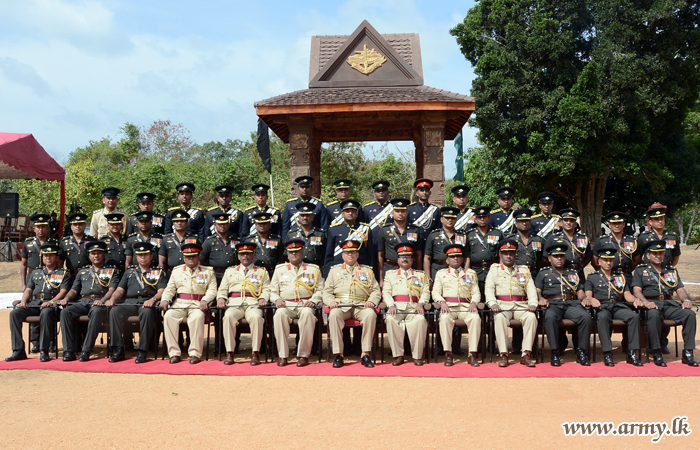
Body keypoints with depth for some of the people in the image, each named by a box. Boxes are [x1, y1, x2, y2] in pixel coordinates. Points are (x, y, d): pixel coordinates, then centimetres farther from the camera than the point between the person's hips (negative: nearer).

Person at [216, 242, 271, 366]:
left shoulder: (262, 272, 20)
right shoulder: (230, 271, 24)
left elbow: (266, 289, 9)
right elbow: (222, 289, 19)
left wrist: (263, 298, -13)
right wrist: (221, 298, -3)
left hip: (253, 304, -1)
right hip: (234, 304, 1)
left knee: (256, 317, -36)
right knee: (228, 317, -33)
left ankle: (256, 353, -28)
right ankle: (229, 353, -27)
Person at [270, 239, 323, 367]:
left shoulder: (313, 269, 17)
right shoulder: (280, 269, 21)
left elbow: (320, 290, 10)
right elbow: (273, 291, 18)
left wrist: (312, 301, -10)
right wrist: (277, 299, -5)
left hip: (305, 304, -1)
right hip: (286, 305, 1)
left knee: (307, 313, -37)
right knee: (280, 314, -34)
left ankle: (303, 355, -29)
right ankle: (283, 356, -28)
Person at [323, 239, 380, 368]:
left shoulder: (367, 271, 20)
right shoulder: (334, 270, 20)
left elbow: (376, 291, 13)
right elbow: (327, 291, 14)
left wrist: (371, 301, -9)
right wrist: (331, 301, -9)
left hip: (361, 306, 0)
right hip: (341, 306, 0)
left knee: (370, 314, -33)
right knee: (334, 315, -34)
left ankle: (366, 354, -27)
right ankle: (338, 355, -28)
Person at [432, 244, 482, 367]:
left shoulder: (471, 273, 21)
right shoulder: (441, 273, 19)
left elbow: (476, 293, 12)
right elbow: (435, 292, 9)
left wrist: (473, 303, -11)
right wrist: (442, 302, -13)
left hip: (465, 306, 1)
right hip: (448, 306, -1)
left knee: (476, 318, -32)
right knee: (445, 318, -36)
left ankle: (472, 355, -28)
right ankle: (448, 354, -29)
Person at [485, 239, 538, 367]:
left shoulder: (524, 270, 21)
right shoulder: (494, 269, 16)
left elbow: (531, 288, 8)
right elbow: (489, 288, 2)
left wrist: (533, 303, -13)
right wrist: (493, 303, -18)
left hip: (520, 305, 2)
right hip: (502, 304, -2)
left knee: (531, 317, -30)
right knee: (500, 317, -35)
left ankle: (526, 354, -25)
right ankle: (503, 355, -29)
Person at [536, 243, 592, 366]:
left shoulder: (573, 273, 29)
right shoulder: (543, 273, 21)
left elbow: (580, 293, 23)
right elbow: (537, 291, 10)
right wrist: (541, 298, -13)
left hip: (571, 304, 3)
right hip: (553, 304, -2)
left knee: (586, 317, -30)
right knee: (550, 317, -38)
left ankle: (582, 351, -17)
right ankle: (555, 353, -29)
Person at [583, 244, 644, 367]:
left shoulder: (621, 277, 28)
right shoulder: (592, 277, 18)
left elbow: (627, 294, 17)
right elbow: (588, 295, 4)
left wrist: (635, 300, -7)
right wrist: (591, 300, -21)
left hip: (619, 306, 3)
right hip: (602, 307, -3)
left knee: (634, 316, -30)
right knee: (603, 317, -39)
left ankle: (632, 353, -27)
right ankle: (607, 353, -37)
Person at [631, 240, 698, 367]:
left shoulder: (672, 271, 23)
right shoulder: (640, 270, 12)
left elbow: (680, 289, 15)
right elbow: (636, 290, 0)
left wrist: (686, 300, -8)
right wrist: (646, 302, -21)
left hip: (670, 305, 4)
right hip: (651, 305, -4)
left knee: (690, 314, -25)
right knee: (654, 315, -39)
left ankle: (688, 352, -19)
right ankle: (657, 353, -29)